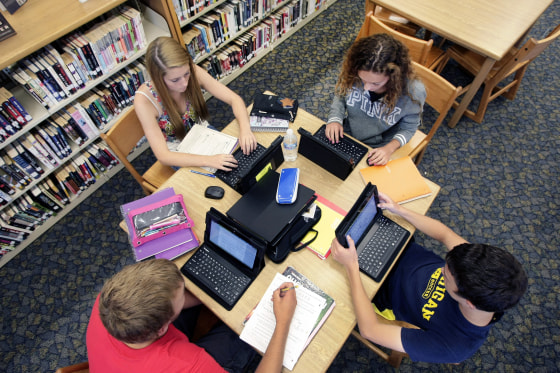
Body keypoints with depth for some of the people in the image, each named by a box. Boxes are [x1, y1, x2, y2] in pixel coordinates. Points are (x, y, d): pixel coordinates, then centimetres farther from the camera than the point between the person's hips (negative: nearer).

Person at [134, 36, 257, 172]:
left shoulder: (194, 73, -23)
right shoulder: (144, 99, -30)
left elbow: (234, 99, -19)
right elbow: (163, 155, -32)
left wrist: (245, 129, -40)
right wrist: (208, 160, -45)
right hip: (177, 154, -3)